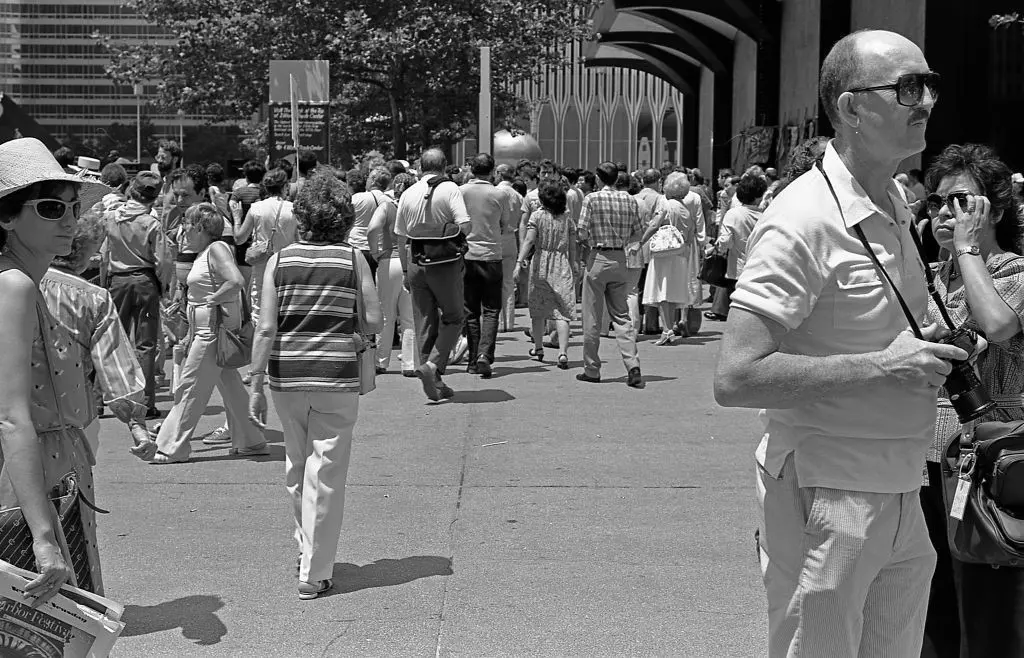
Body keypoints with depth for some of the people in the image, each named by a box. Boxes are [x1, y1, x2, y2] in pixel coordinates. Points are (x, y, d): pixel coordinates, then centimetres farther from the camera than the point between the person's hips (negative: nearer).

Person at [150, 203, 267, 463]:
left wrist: (211, 299, -18)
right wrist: (191, 335, 18)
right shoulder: (205, 252, 15)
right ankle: (251, 442, 19)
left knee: (190, 387, -4)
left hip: (213, 329, -10)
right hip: (204, 329, 10)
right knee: (230, 385, 13)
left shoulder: (217, 249, -15)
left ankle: (172, 448, 3)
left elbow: (236, 281, -30)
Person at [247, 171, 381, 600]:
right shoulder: (353, 259, -2)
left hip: (286, 377, 2)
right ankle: (314, 574, 4)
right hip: (336, 378, -2)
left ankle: (307, 550, 36)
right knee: (325, 476, 3)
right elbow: (373, 322, -4)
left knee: (297, 466, 20)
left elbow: (266, 329, -4)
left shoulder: (280, 260, 1)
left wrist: (255, 385, 0)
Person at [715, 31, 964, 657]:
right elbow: (736, 378, -23)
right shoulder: (803, 221, -18)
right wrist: (883, 365, -23)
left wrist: (936, 352, 5)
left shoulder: (898, 203, 10)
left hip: (902, 496, 8)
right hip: (827, 499, -8)